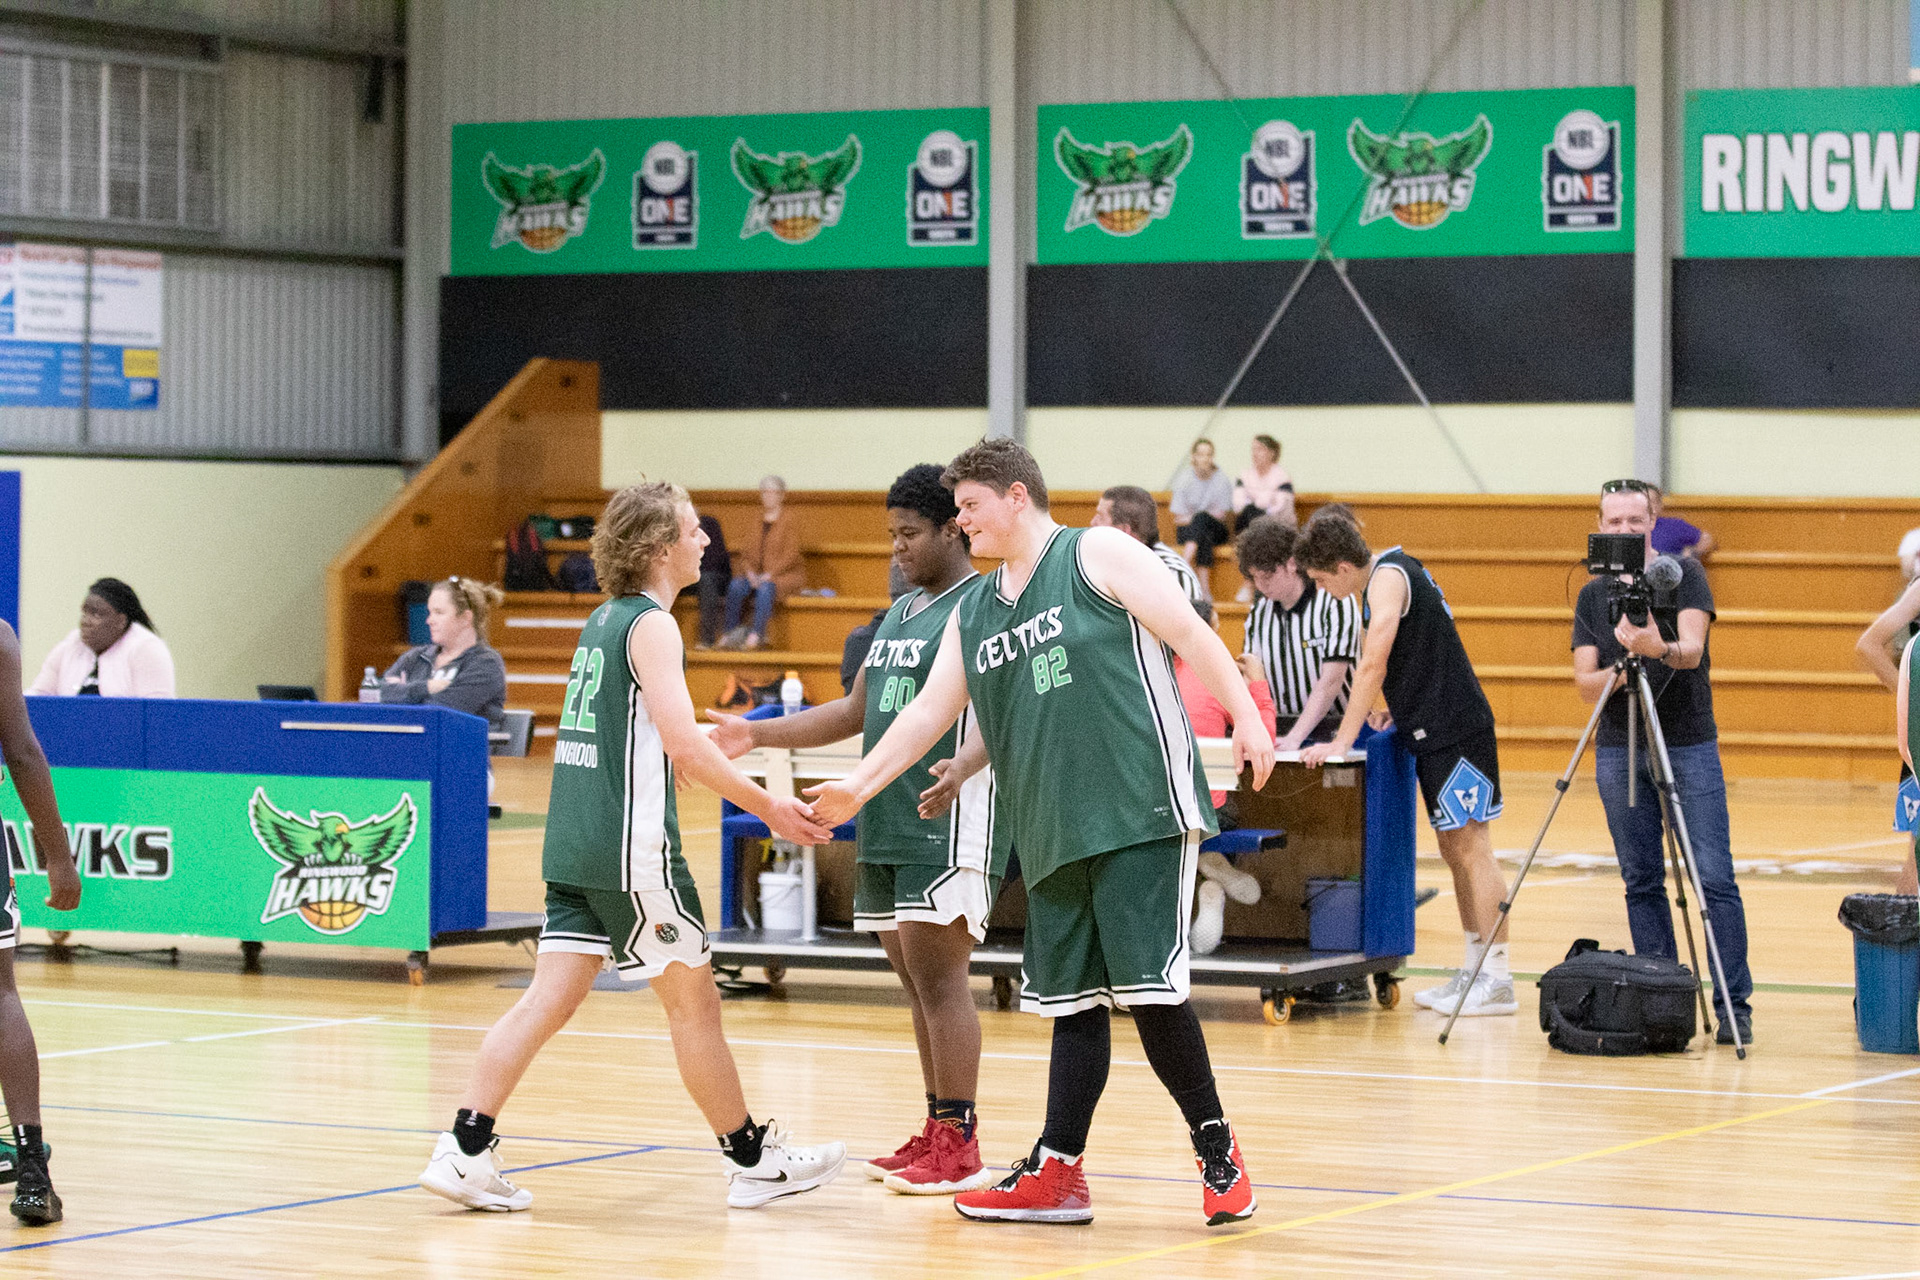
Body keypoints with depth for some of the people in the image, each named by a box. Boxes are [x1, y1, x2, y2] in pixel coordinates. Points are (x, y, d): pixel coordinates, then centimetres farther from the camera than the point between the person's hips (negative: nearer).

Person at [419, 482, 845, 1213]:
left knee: (551, 999, 3)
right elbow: (684, 743, -20)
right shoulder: (651, 625, -11)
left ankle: (464, 1152, -5)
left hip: (574, 845, 8)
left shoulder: (604, 621, 16)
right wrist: (769, 809, -14)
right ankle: (754, 1161, 14)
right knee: (693, 1002, 3)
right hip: (631, 848, -8)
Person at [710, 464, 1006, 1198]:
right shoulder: (902, 613, 19)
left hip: (950, 826, -9)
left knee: (938, 975, -11)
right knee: (916, 982, 11)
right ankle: (936, 1135, 17)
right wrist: (758, 735, 18)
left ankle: (960, 1145, -8)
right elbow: (856, 712, 25)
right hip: (888, 826, 9)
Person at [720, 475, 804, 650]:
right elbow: (754, 550, 10)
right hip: (760, 573, 5)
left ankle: (757, 634, -36)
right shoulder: (759, 519, 10)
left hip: (786, 574, -5)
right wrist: (751, 571, -9)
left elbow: (791, 554, -11)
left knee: (765, 588, -36)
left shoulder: (788, 519, -5)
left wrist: (770, 574, -19)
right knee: (735, 586, -22)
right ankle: (730, 632, -18)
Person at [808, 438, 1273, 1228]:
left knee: (1147, 986, -10)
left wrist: (1246, 720, -14)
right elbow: (930, 710, 20)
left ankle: (1216, 1150, 4)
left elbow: (1191, 635, -6)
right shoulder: (973, 614, 18)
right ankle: (1056, 1174, 11)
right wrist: (858, 786, 13)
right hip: (1053, 833, 7)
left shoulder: (1100, 556, -2)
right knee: (1072, 999, 7)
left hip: (1141, 814, -7)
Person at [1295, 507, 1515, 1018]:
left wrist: (1343, 741, -22)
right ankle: (1474, 971, 16)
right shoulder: (1388, 573, 15)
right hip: (1431, 732, 10)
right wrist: (1396, 710, 16)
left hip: (1456, 729, -10)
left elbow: (1372, 665, -22)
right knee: (1453, 848, 11)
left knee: (1470, 846, -10)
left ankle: (1497, 980, -11)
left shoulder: (1389, 578, -14)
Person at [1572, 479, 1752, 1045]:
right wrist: (1622, 667, -18)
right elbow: (1585, 685, 2)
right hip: (1619, 749, 3)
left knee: (1714, 878, -9)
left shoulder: (1684, 575, 0)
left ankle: (1735, 1004, -7)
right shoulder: (1592, 596, 9)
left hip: (1689, 744, -3)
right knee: (1642, 882, 3)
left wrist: (1660, 649, -37)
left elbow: (1692, 650, -15)